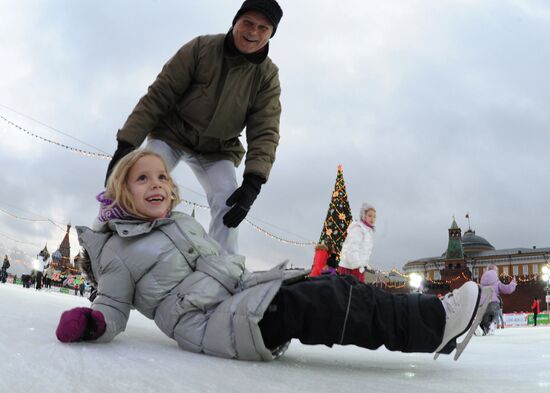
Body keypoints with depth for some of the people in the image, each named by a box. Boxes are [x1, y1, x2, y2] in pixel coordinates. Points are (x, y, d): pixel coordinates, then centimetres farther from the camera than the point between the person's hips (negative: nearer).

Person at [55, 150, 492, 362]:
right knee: (321, 302, -25)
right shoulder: (118, 250, 1)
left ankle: (429, 322, -8)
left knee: (334, 286, -11)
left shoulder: (185, 223, 22)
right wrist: (90, 321, -19)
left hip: (245, 302, 8)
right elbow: (114, 307, 1)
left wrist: (254, 281, 24)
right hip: (213, 324, -8)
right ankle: (435, 322, -23)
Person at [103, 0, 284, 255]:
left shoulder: (268, 76, -13)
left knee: (228, 204, -18)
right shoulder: (201, 48, -20)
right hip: (172, 134, -2)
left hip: (218, 150, 2)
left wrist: (253, 182, -33)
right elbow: (159, 95, -19)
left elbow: (264, 133, -17)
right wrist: (126, 145, -25)